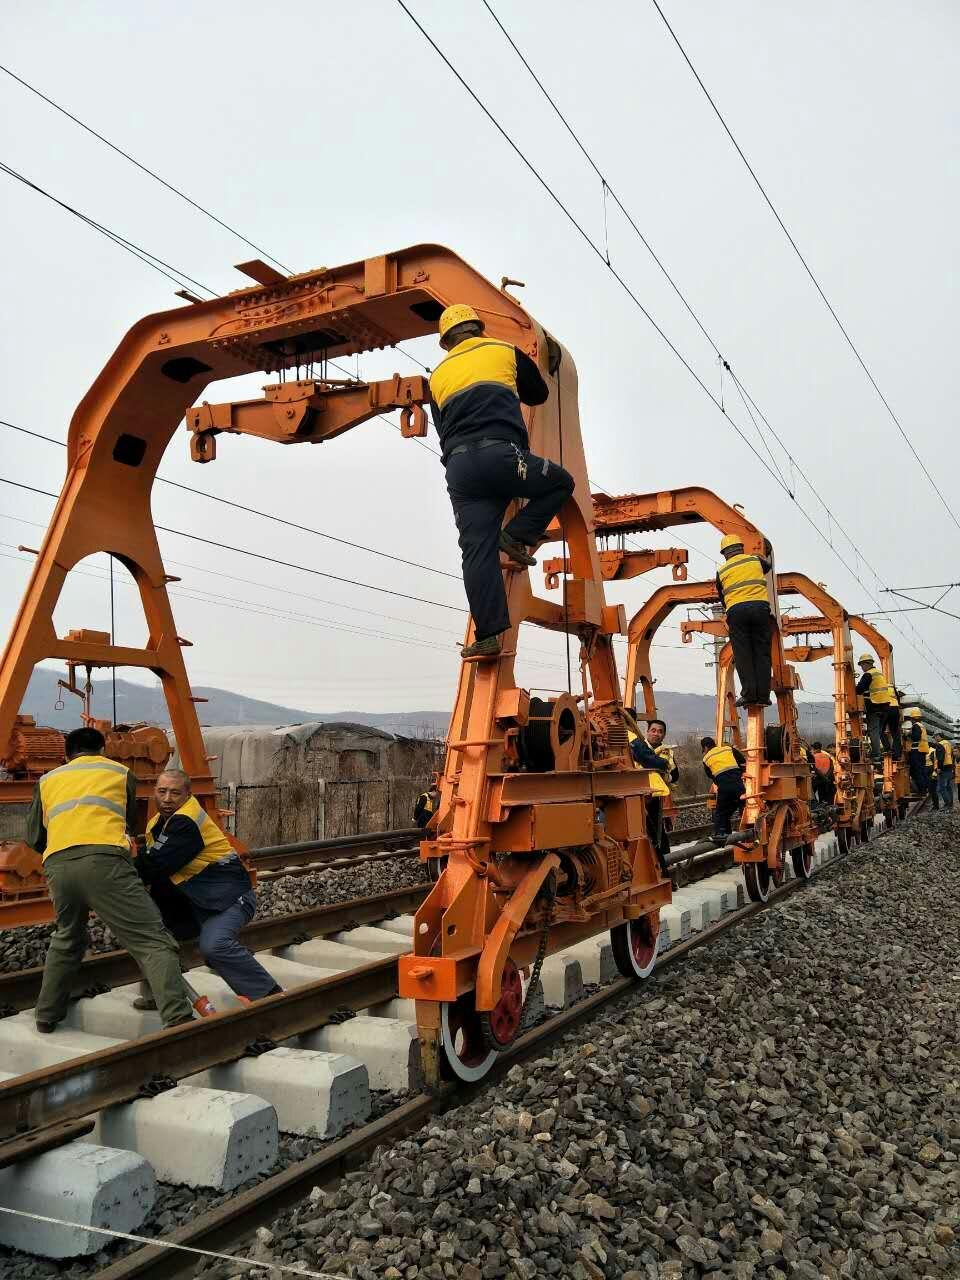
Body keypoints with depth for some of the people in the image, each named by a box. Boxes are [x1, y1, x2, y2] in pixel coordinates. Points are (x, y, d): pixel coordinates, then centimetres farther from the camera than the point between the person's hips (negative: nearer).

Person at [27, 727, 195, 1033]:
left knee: (67, 939, 30)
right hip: (104, 860, -4)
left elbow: (34, 838, 29)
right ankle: (179, 1019, -21)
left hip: (56, 867, 4)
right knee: (152, 941, -7)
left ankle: (47, 1015, 37)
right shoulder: (121, 772, 24)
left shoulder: (47, 780, 29)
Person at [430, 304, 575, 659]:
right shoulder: (505, 352, 18)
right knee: (560, 482, 21)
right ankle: (517, 537, 4)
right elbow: (539, 393, 32)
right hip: (500, 455, -3)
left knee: (477, 551, -1)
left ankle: (488, 634, -8)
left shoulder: (438, 376, 24)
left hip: (458, 466, 3)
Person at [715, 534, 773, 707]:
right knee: (762, 653, 4)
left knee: (742, 654, 0)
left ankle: (749, 694, -11)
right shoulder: (755, 560, 17)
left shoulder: (722, 570, 16)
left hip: (735, 610, -1)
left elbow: (721, 595, 24)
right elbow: (768, 566, 41)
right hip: (760, 607, 1)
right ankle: (763, 695, -1)